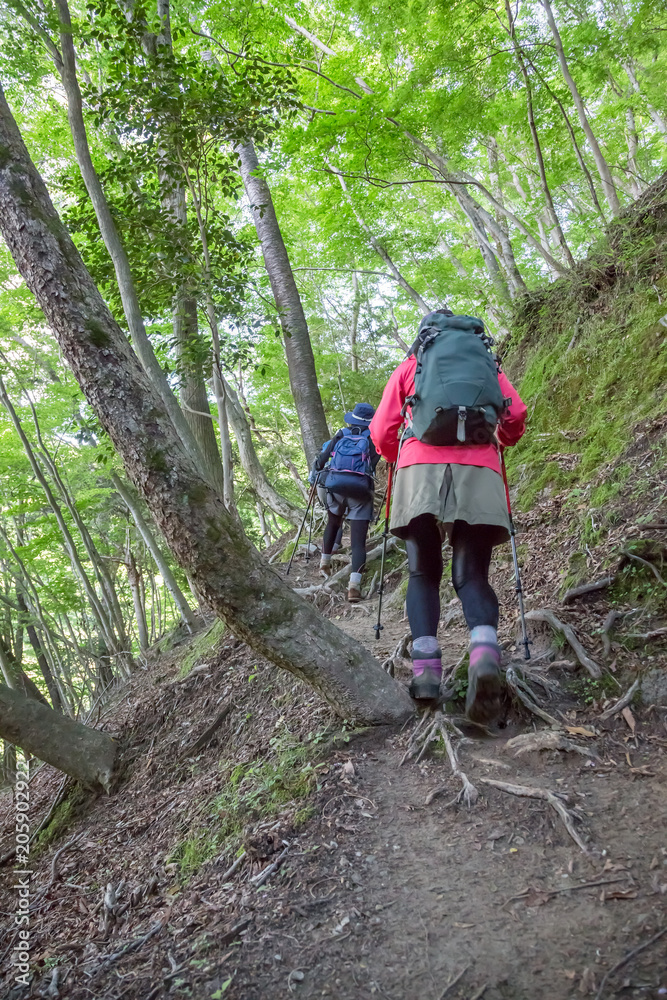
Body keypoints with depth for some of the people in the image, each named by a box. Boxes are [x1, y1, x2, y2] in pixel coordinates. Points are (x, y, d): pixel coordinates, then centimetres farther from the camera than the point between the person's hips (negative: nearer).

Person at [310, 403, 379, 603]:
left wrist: (314, 472, 31)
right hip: (360, 491, -2)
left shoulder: (341, 434, 15)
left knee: (333, 522, 31)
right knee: (358, 541, -3)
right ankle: (354, 584, -18)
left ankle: (325, 561, 42)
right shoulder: (374, 438, 11)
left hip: (334, 487, 3)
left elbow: (323, 457, 14)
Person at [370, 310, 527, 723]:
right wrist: (502, 441, 35)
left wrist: (397, 457, 37)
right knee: (472, 574, 2)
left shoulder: (411, 364, 21)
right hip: (479, 471, 1)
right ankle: (485, 652, -26)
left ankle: (425, 669, -6)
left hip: (422, 465, -1)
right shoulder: (488, 362, 24)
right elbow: (516, 414, 13)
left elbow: (382, 431, 15)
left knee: (424, 573, 9)